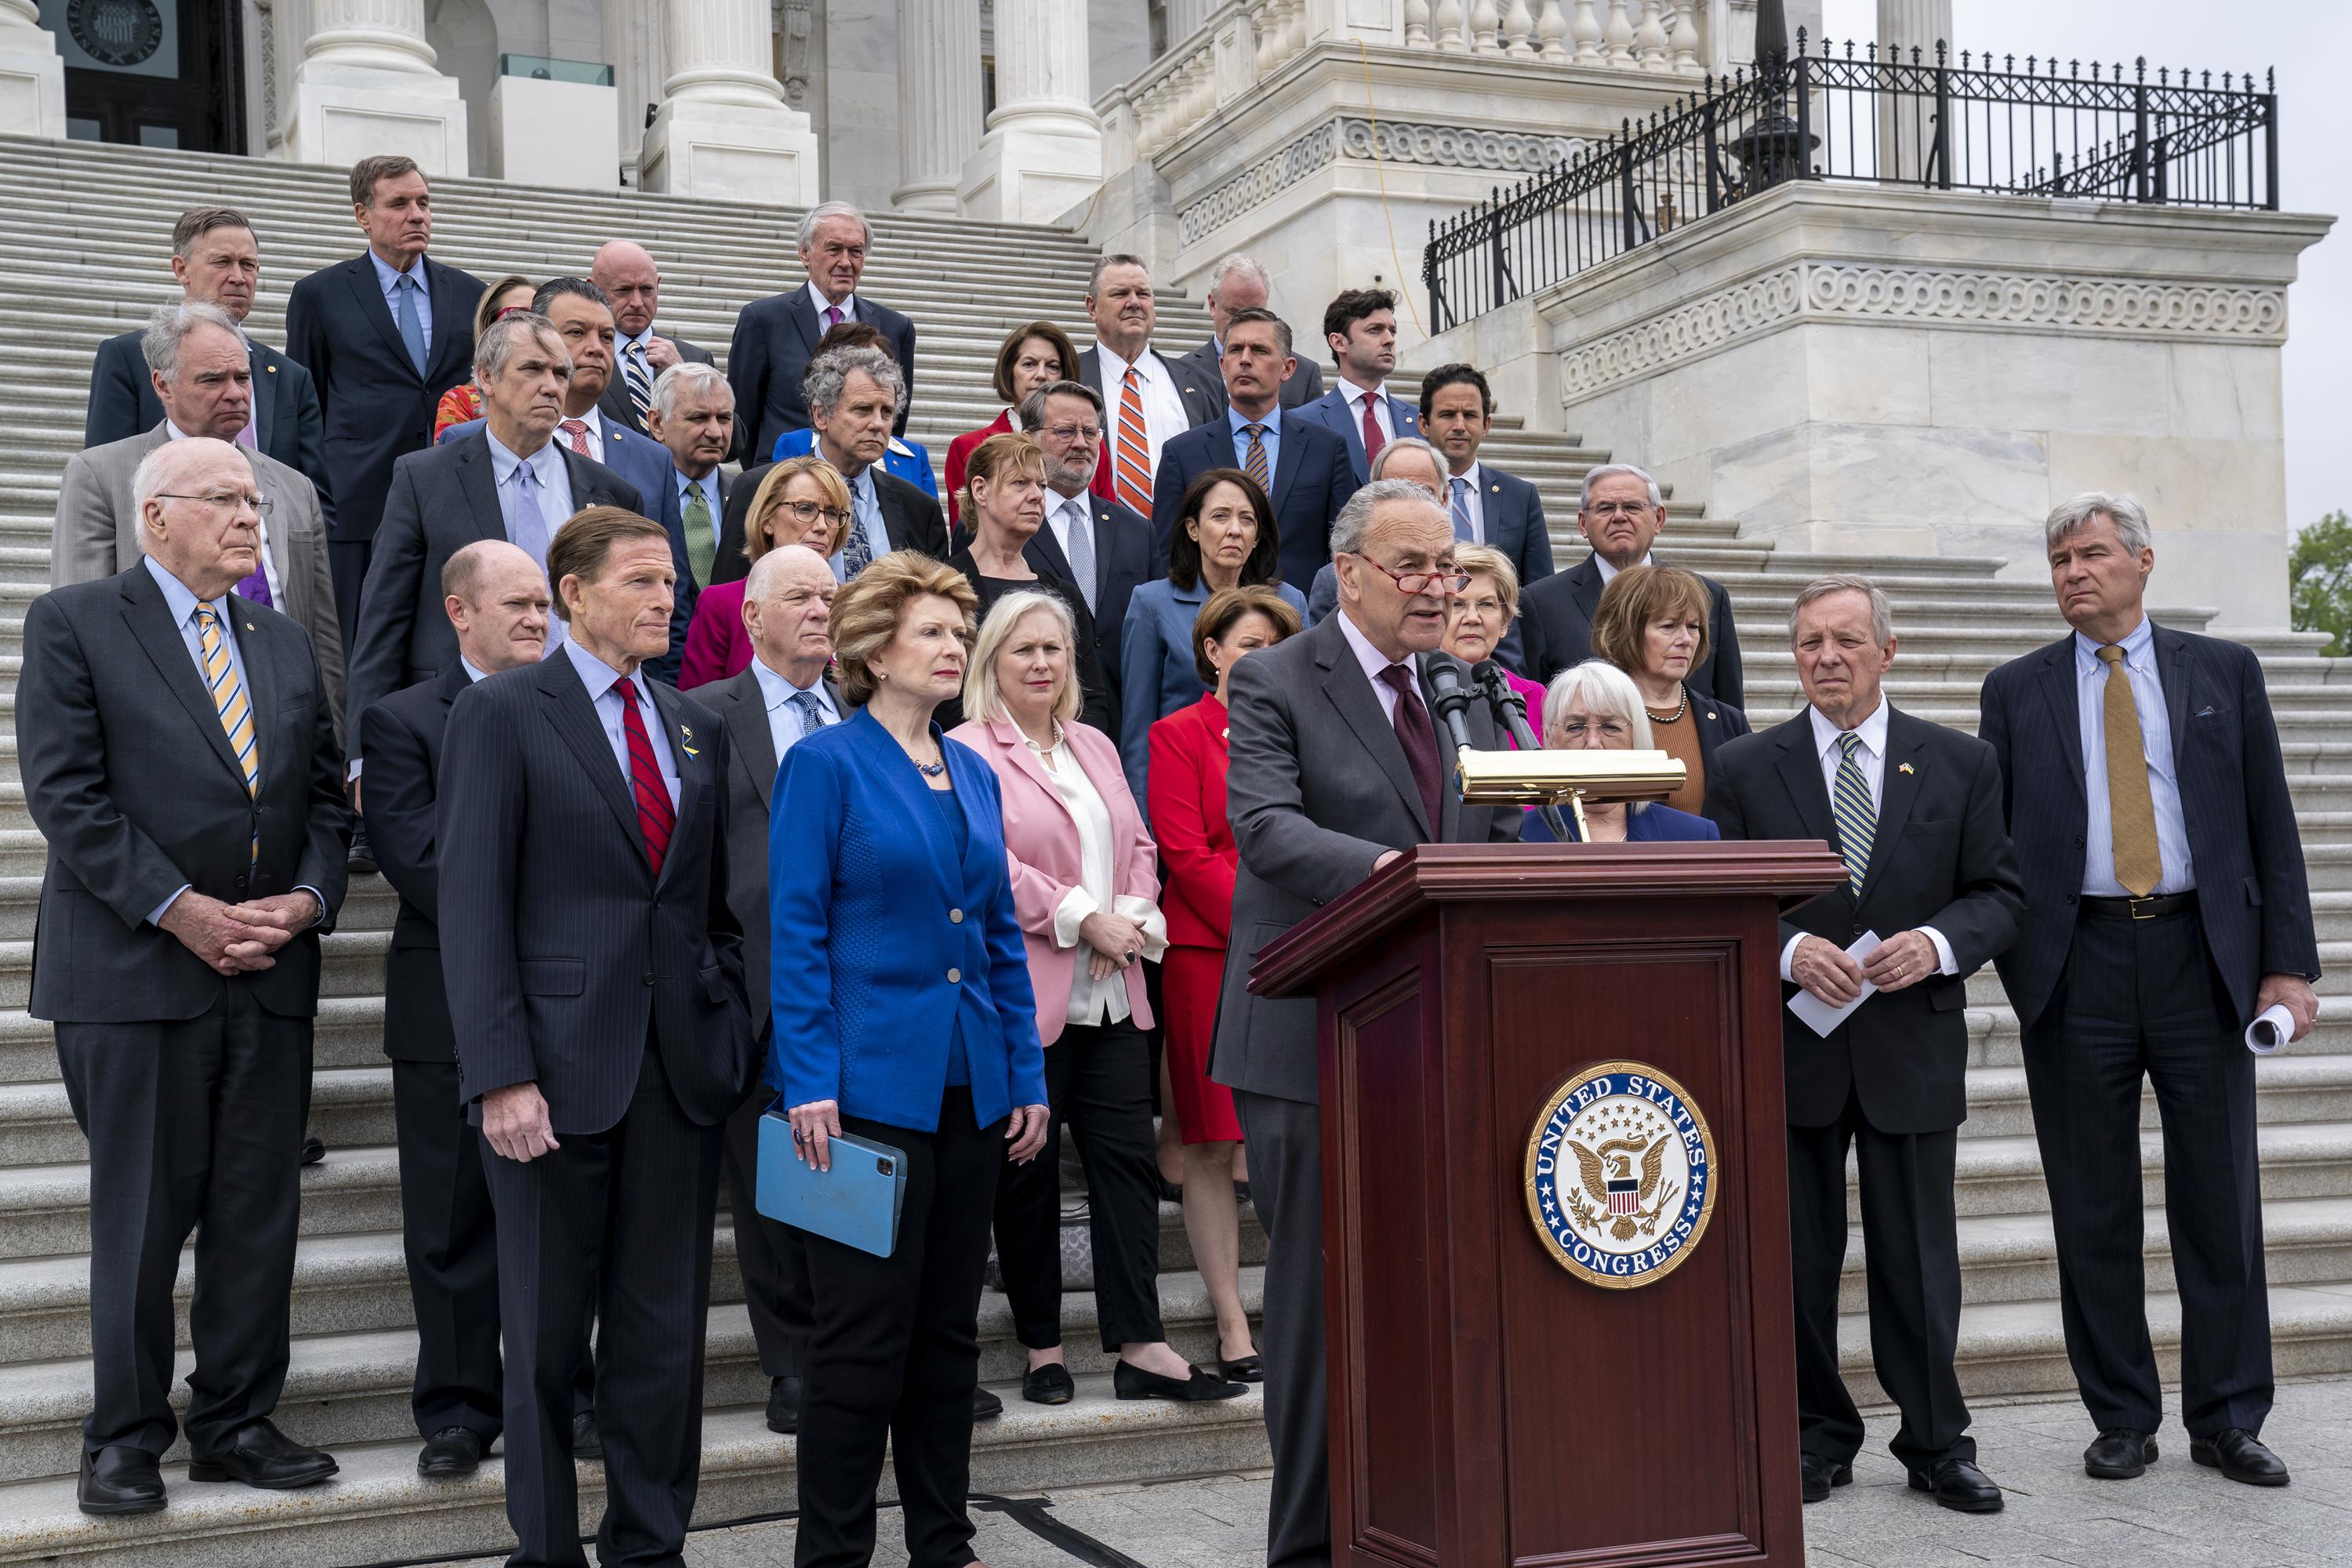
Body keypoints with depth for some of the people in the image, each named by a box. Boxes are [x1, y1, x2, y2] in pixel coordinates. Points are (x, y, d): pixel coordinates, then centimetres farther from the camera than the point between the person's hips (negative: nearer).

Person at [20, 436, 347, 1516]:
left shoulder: (285, 646, 17)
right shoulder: (71, 624, -1)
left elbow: (325, 795, 15)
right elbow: (64, 791, -9)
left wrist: (310, 897, -4)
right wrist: (178, 909, -15)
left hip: (272, 975, 5)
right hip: (136, 970, -5)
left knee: (260, 1212, 7)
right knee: (140, 1215, 3)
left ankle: (235, 1423, 19)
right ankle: (125, 1439, 15)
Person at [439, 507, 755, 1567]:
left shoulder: (696, 726, 14)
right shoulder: (501, 714, -3)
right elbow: (472, 907, -9)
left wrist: (729, 1022, 6)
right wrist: (500, 1073, -16)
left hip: (681, 1069, 5)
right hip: (560, 1067, -4)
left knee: (664, 1331, 9)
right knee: (546, 1333, 6)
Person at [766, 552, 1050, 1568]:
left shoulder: (973, 775, 13)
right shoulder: (826, 763, -6)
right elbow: (794, 932, -10)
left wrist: (1028, 1077, 10)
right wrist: (808, 1084, -17)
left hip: (969, 1088, 7)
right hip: (871, 1085, -6)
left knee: (950, 1330, 12)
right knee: (863, 1334, -2)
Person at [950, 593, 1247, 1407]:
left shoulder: (1097, 747, 19)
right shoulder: (966, 752, -3)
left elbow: (1139, 845, 18)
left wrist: (1133, 916, -2)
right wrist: (1084, 918, -15)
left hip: (1111, 995, 6)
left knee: (1128, 1159, 1)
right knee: (1027, 1173, 3)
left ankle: (1140, 1348, 4)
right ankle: (1042, 1349, 13)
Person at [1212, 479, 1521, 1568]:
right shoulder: (1272, 684, -4)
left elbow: (1500, 844, 16)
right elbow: (1266, 826, -20)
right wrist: (1382, 867, -36)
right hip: (1315, 1042, -5)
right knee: (1318, 1297, 2)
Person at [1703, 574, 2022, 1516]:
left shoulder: (1960, 764, 7)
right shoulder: (1744, 769, 4)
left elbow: (2000, 895, 6)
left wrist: (1938, 942, -13)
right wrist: (1789, 951, -16)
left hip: (1913, 1047, 0)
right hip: (1790, 1048, 0)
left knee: (1919, 1254, 5)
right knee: (1798, 1257, 6)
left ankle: (1937, 1445, 18)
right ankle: (1819, 1435, 20)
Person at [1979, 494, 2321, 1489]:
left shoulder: (2223, 673, 8)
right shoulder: (2016, 691, 9)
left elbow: (2271, 823, 6)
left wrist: (2288, 963, -1)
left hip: (2201, 957, 0)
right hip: (2076, 965, 0)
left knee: (2219, 1197, 5)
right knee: (2094, 1210, 5)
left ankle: (2227, 1420, 16)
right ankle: (2122, 1419, 16)